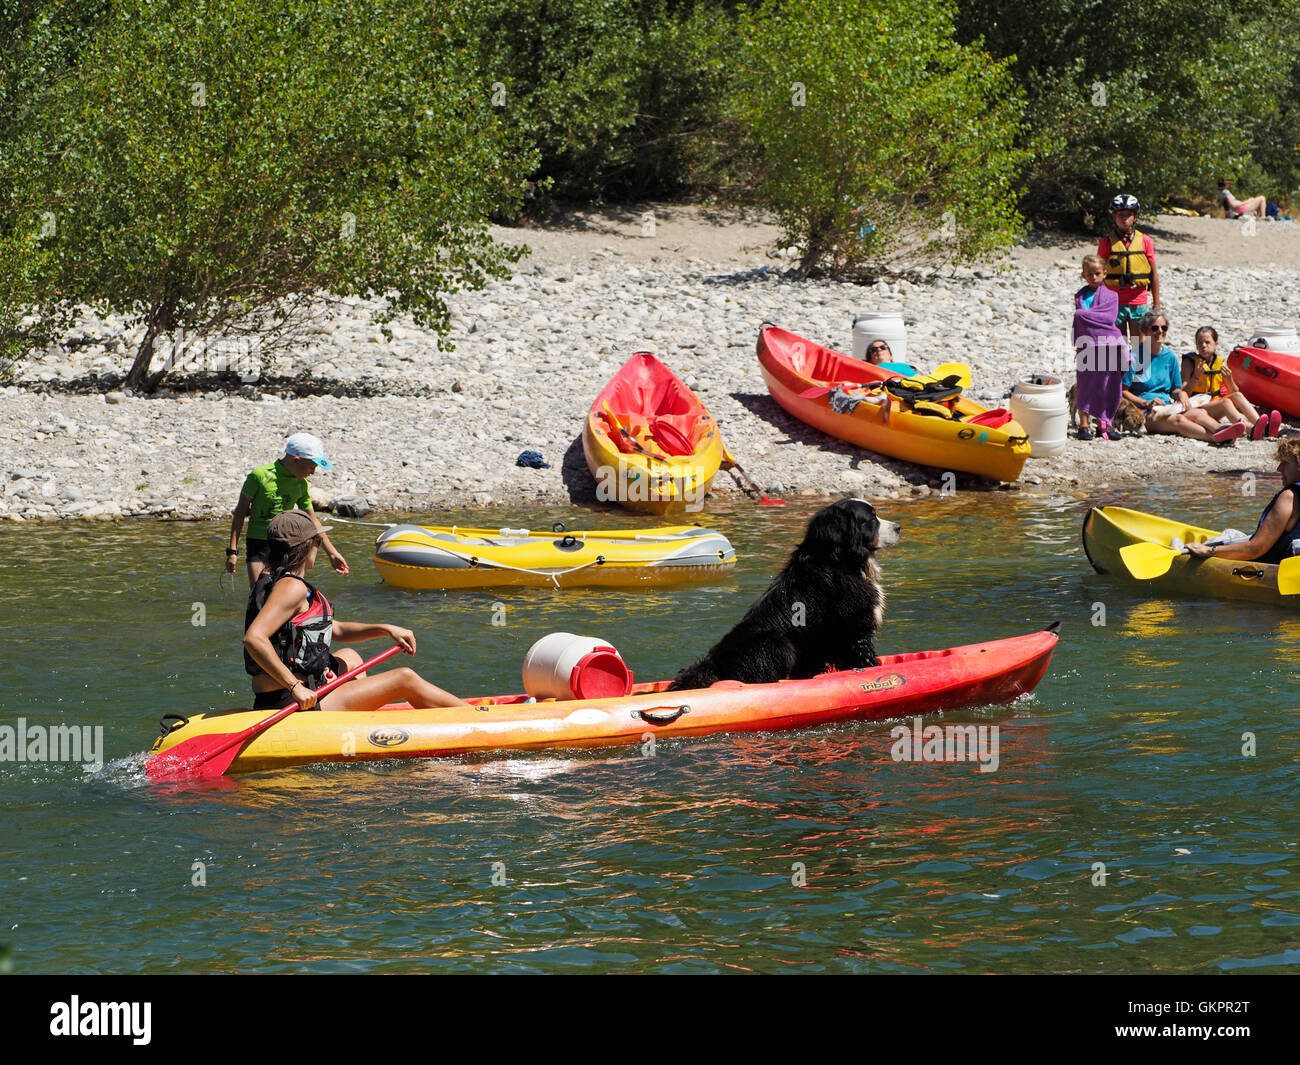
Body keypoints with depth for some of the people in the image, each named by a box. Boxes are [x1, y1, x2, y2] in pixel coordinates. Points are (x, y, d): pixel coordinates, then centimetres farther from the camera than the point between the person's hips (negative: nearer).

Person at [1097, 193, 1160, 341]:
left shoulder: (1144, 240, 3)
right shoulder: (1107, 243, 1)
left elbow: (1154, 274, 7)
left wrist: (1156, 303, 6)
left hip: (1139, 303, 0)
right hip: (1115, 302, 0)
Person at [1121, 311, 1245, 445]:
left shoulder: (1170, 356, 16)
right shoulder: (1135, 356, 0)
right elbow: (1123, 391, -3)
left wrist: (1181, 394, -1)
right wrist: (1146, 403, -17)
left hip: (1167, 407, 5)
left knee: (1198, 413, -26)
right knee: (1176, 419, -34)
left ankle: (1220, 430, -57)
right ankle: (1216, 438, -58)